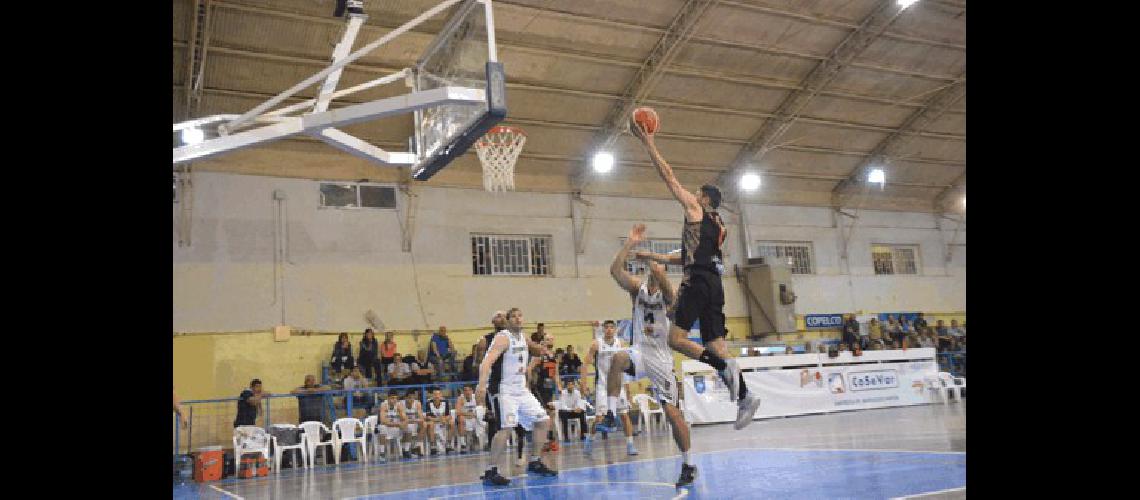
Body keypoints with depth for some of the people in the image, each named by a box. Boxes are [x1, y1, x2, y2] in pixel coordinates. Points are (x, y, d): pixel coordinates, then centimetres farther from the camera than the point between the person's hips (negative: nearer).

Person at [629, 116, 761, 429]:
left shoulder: (695, 209, 5)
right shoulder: (717, 226, 26)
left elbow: (669, 177, 4)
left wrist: (648, 144, 8)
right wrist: (655, 257, 37)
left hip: (698, 282, -8)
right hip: (714, 282, 8)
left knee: (676, 338, -9)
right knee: (715, 342, 6)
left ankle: (724, 366, -23)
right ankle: (744, 396, -4)